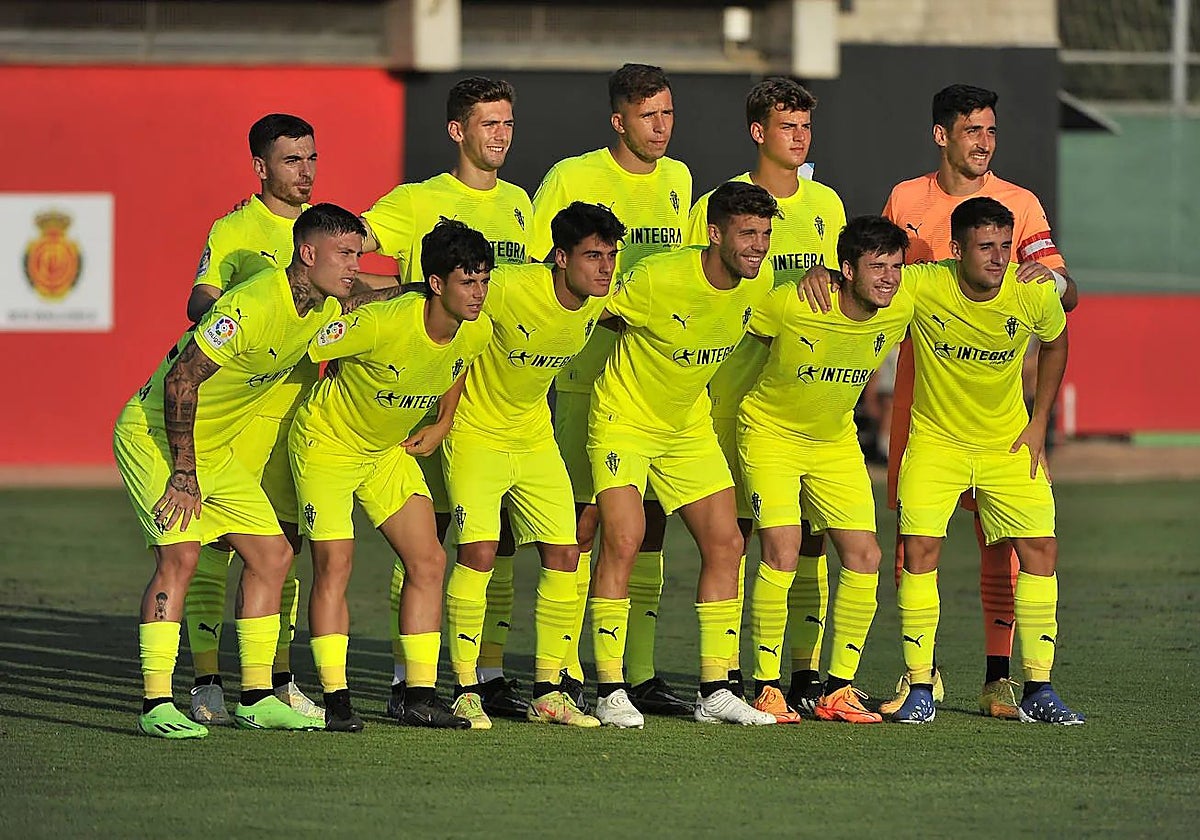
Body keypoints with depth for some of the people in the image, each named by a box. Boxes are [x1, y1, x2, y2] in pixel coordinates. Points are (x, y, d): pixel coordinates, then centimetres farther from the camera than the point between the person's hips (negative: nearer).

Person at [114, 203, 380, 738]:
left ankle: (256, 699, 12)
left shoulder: (325, 308, -2)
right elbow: (181, 380, -27)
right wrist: (184, 472, -23)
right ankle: (156, 705, -21)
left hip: (215, 447, 9)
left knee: (272, 555, 5)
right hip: (155, 436, -9)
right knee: (180, 555, -21)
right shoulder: (252, 307, -29)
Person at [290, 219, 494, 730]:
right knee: (334, 565, -11)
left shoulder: (478, 332, -13)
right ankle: (335, 699, -5)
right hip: (327, 440, -6)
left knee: (428, 560, -1)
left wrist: (441, 425, 6)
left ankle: (420, 697, 4)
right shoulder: (383, 324, -35)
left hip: (390, 450, 6)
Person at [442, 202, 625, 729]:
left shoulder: (601, 302, -9)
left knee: (564, 555, 1)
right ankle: (465, 691, -8)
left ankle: (548, 691, 12)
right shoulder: (509, 290, -28)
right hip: (476, 434, -6)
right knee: (478, 552, -17)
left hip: (535, 439, 6)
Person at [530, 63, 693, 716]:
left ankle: (640, 675, 10)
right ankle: (565, 673, -2)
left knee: (649, 521, 5)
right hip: (588, 374, -5)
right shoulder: (572, 179, -6)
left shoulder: (677, 179, 12)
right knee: (583, 517, -7)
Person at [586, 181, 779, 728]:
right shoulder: (657, 279, -26)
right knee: (623, 540, -17)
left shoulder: (759, 284, -8)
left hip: (690, 426, 6)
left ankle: (714, 691, 9)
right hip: (624, 418, -6)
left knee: (725, 544, 1)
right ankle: (610, 692, -12)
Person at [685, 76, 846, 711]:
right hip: (736, 390, -4)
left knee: (809, 533, 2)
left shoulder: (825, 205, 12)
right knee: (732, 528, -3)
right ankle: (727, 675, 2)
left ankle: (805, 672, 7)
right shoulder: (719, 206, -1)